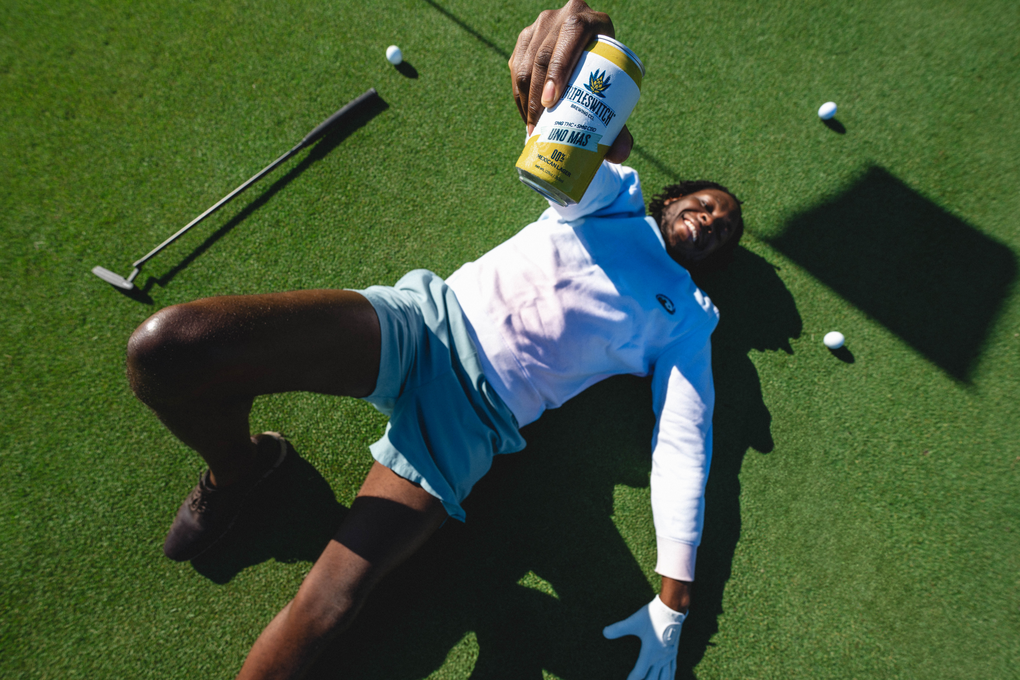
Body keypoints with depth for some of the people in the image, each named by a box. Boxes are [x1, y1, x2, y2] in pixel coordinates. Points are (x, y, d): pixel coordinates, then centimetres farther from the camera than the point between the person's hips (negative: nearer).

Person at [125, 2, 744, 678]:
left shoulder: (689, 320, 16)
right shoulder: (615, 194, 17)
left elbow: (683, 446, 9)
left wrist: (672, 609, 0)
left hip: (473, 413, -1)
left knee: (325, 613, -18)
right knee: (164, 348, -19)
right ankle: (236, 469, 13)